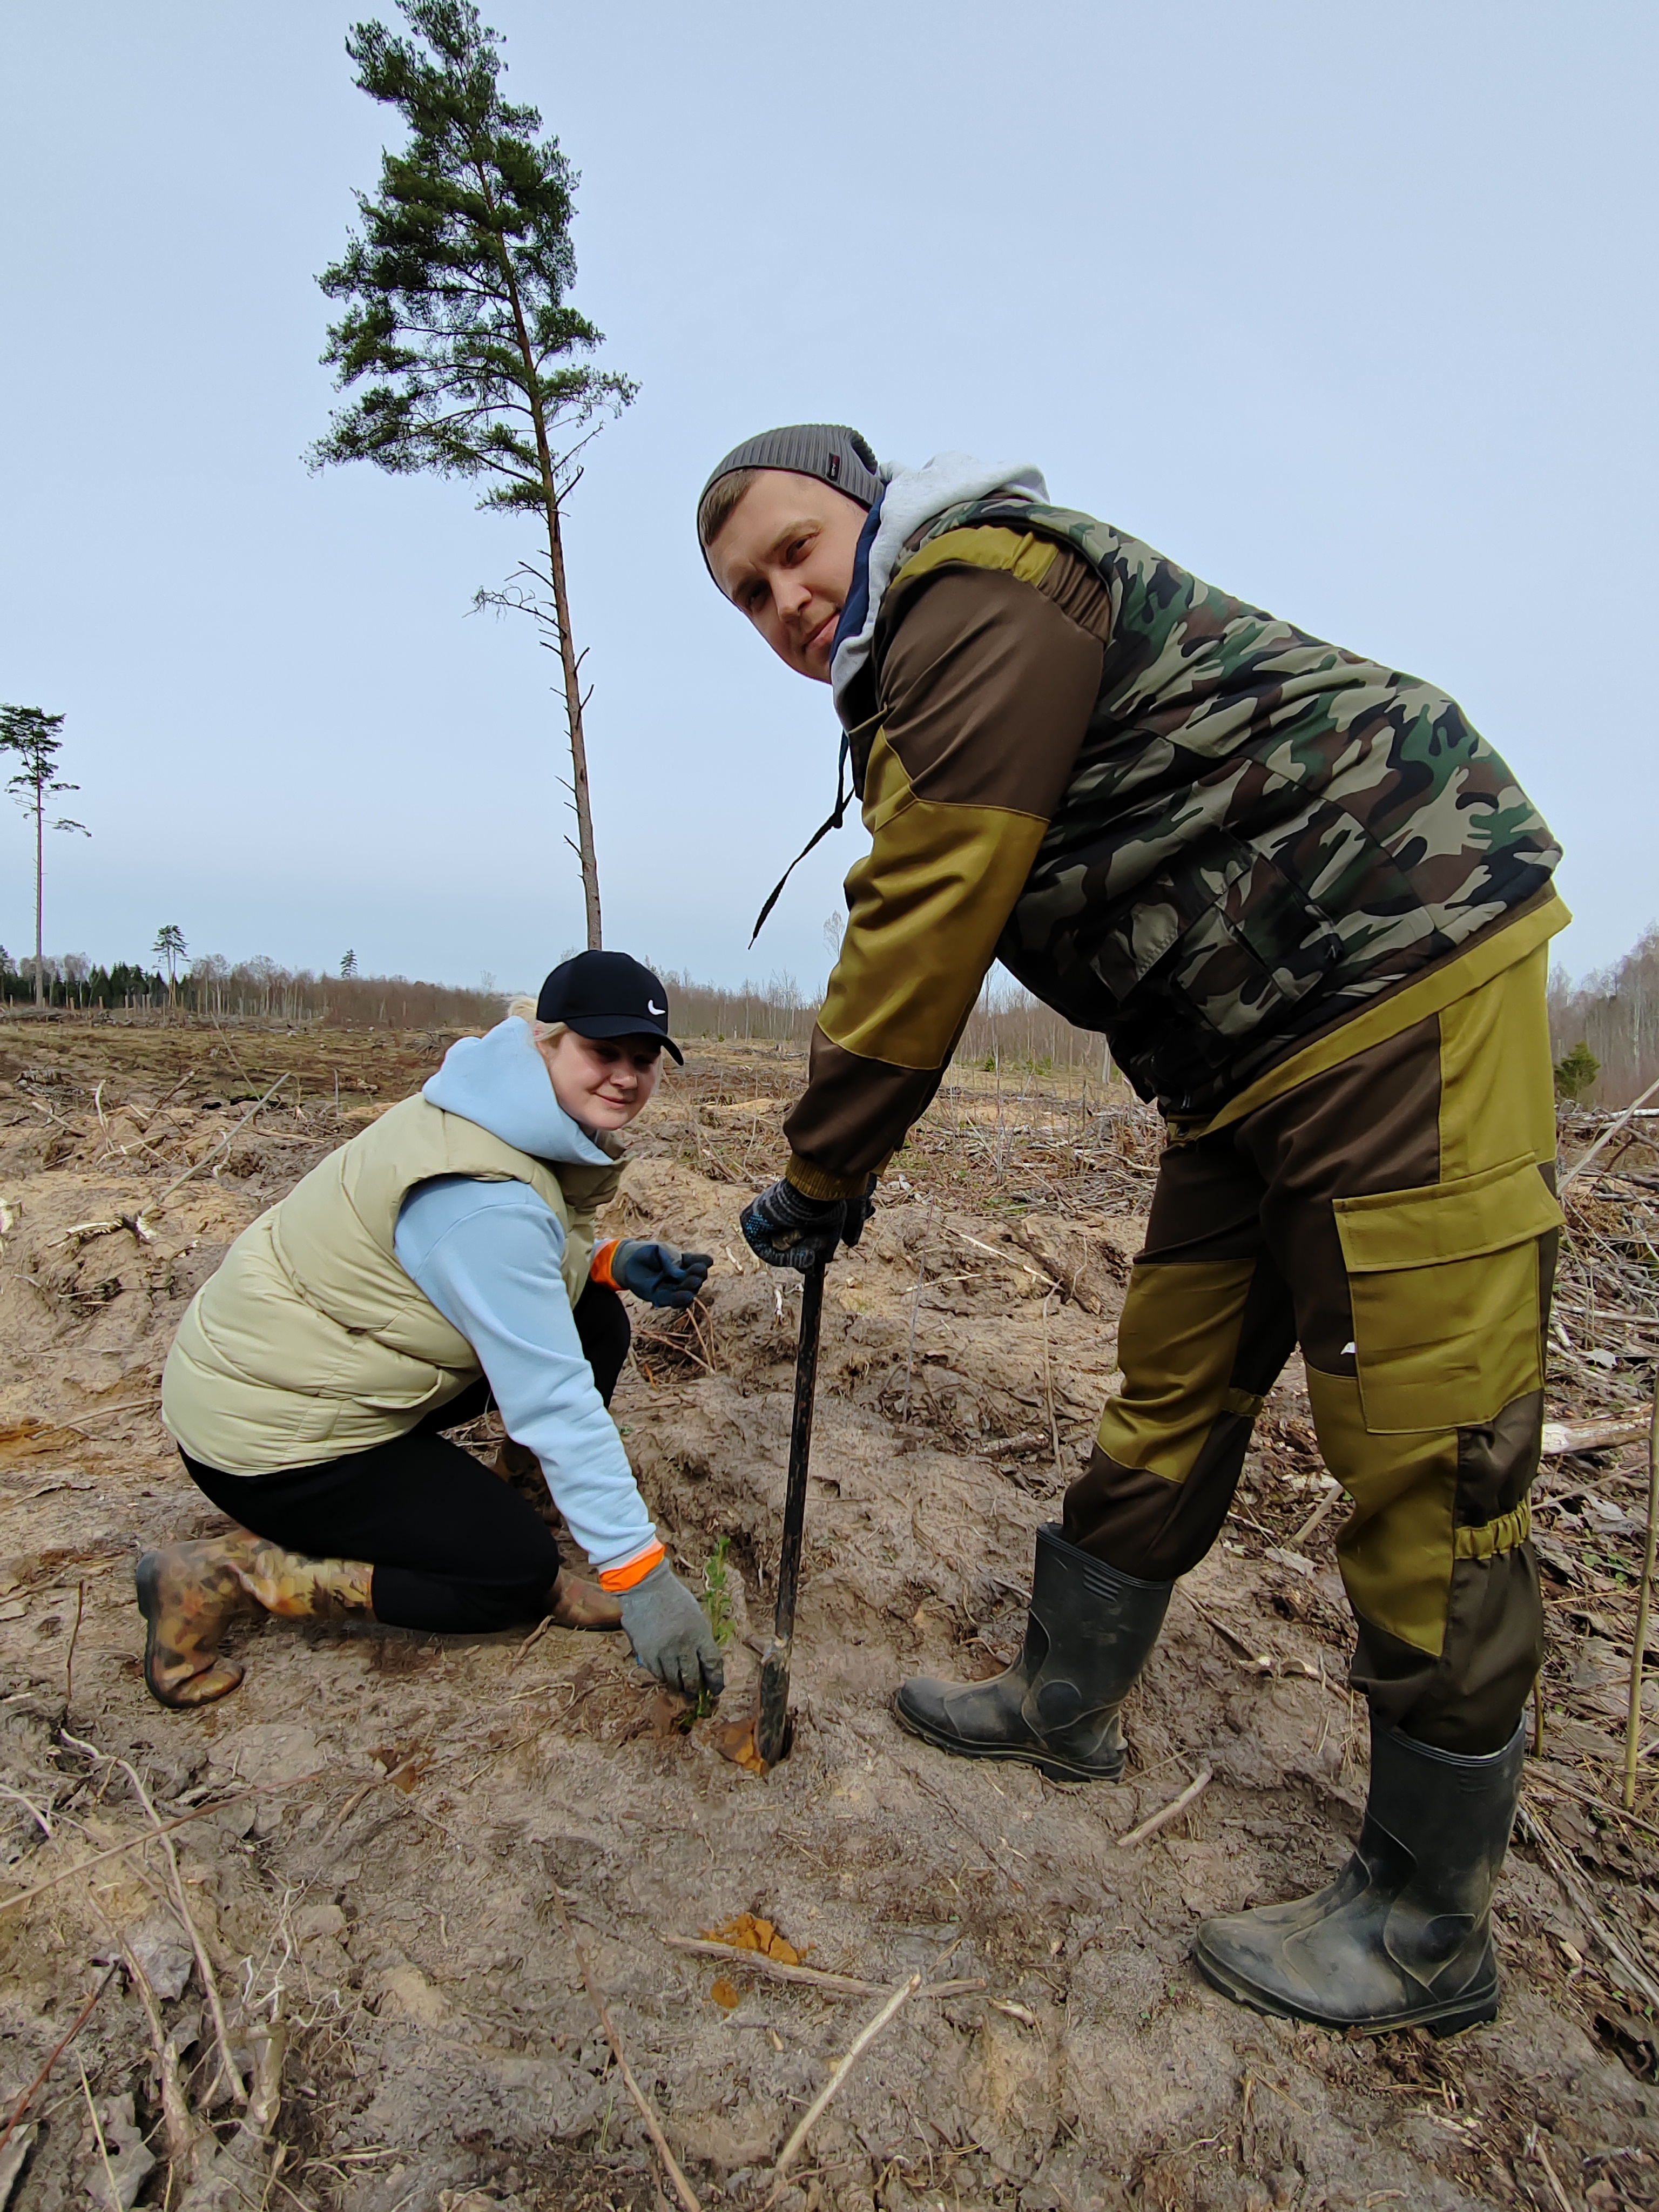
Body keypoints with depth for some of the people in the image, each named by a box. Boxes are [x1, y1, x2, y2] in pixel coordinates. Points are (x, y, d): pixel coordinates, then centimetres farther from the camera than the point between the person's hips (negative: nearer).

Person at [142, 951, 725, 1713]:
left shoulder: (537, 1127, -3)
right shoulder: (481, 1198, -32)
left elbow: (517, 1267, 12)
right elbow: (554, 1401, -31)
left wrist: (613, 1261, -8)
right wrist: (638, 1575, -25)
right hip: (262, 1430, -9)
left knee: (594, 1322, -1)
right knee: (519, 1573, -9)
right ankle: (221, 1574, -2)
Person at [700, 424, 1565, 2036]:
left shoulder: (981, 590, -13)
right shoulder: (924, 673, 19)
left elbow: (921, 936, -19)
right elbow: (928, 941, 18)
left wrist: (818, 1180, -9)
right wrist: (835, 1170, 15)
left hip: (1404, 973, -10)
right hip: (1261, 1042, 10)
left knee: (1421, 1470, -2)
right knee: (1169, 1398, 16)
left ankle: (1427, 1931, 17)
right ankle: (1067, 1704, 34)